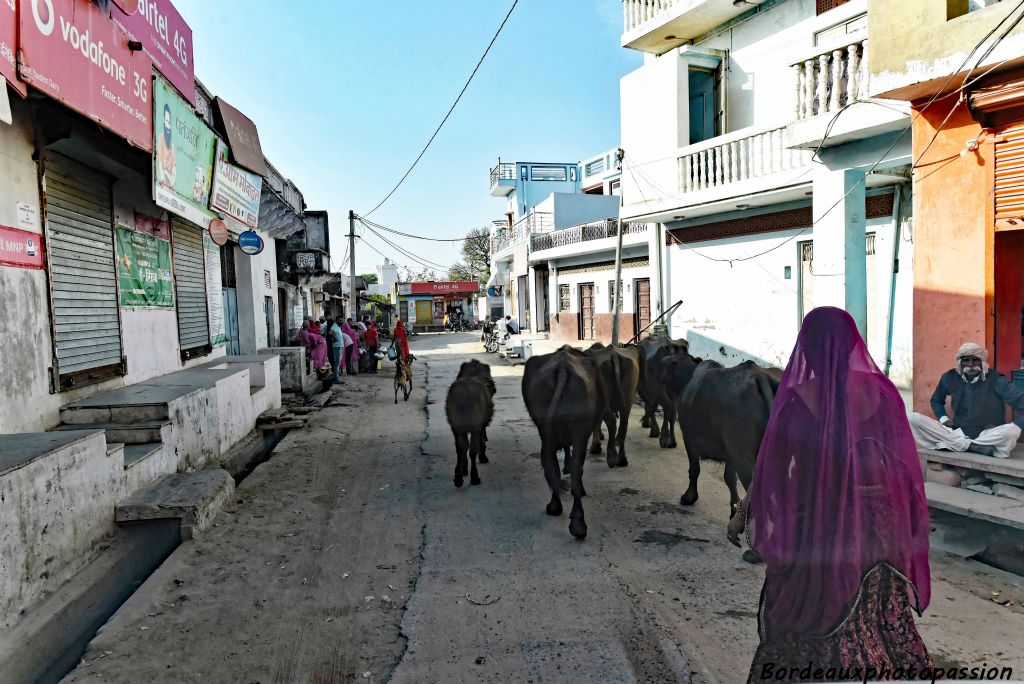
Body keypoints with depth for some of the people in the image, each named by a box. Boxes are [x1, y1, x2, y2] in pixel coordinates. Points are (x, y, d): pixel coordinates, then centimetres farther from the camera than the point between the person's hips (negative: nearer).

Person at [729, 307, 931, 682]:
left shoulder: (796, 399, -17)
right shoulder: (880, 391, -7)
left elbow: (771, 467, -11)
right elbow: (902, 460, 1)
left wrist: (742, 513, 3)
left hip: (816, 522, -3)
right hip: (876, 521, 3)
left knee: (810, 610, 15)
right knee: (880, 614, 21)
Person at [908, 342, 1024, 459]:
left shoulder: (996, 380, -9)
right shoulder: (950, 377, 1)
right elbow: (936, 400, 18)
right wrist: (943, 419, 1)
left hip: (987, 436, -3)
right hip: (957, 432, 3)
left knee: (1012, 432, -38)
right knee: (914, 418, -19)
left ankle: (951, 443, -24)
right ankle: (975, 447, -23)